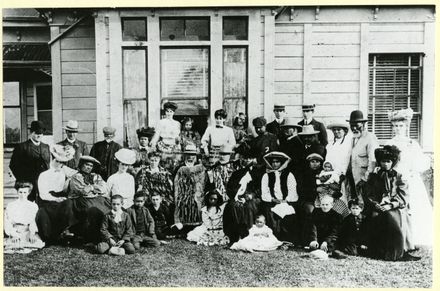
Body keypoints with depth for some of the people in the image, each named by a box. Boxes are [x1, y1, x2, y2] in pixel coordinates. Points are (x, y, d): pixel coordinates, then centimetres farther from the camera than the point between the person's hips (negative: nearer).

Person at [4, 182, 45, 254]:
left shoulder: (33, 206, 7)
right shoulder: (11, 206, 6)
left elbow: (34, 221, 0)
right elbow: (7, 222, 0)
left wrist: (32, 233, -17)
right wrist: (13, 233, -16)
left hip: (27, 231, 2)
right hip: (15, 231, -2)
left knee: (39, 243, -25)